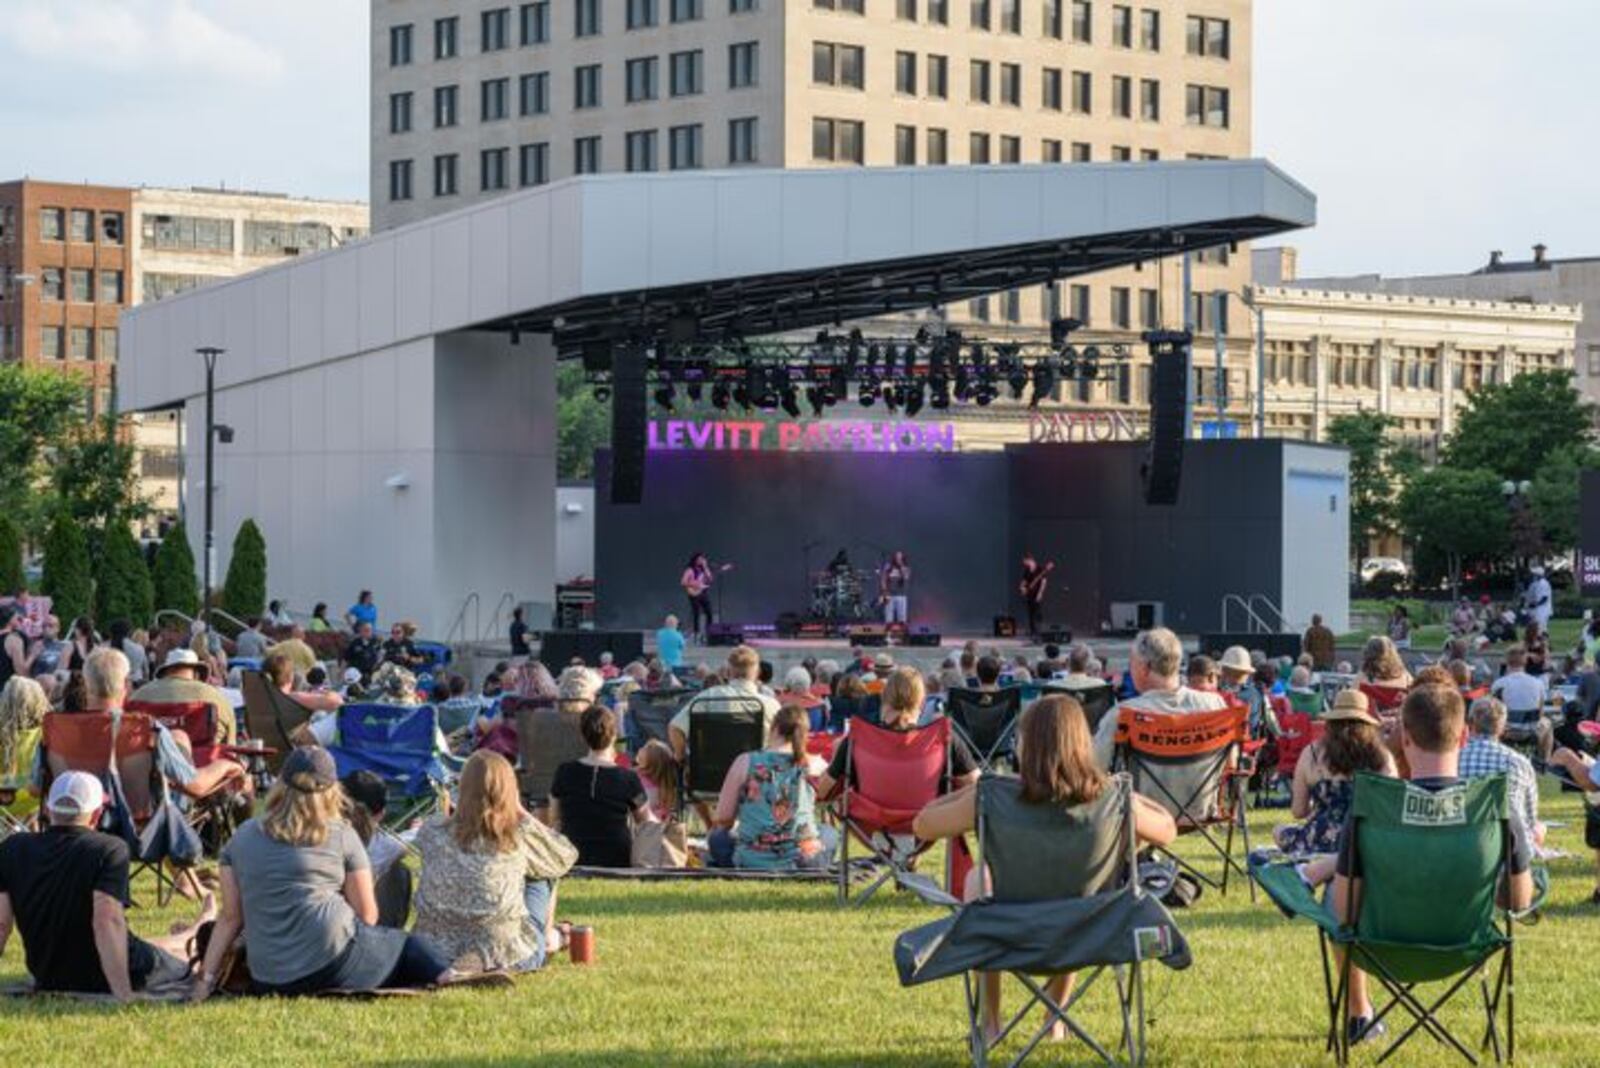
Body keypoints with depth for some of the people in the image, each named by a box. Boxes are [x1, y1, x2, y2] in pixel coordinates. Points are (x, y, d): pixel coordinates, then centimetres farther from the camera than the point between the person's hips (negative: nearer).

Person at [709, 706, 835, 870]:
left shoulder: (745, 762, -3)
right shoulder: (808, 764, 1)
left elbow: (722, 819, 2)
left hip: (753, 861, -1)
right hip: (804, 861, 1)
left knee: (718, 838, 30)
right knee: (828, 834, 34)